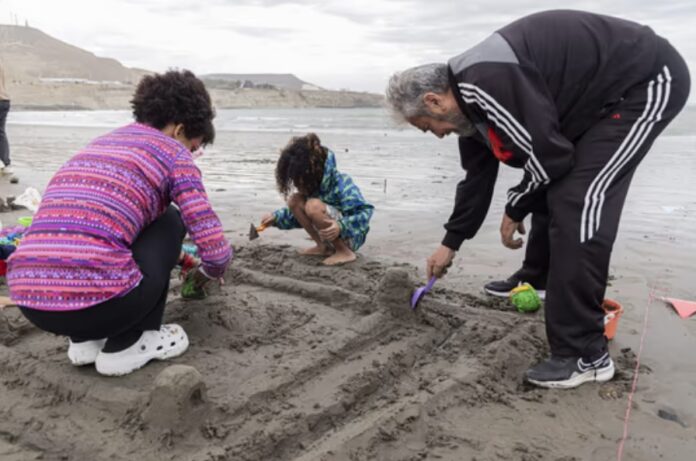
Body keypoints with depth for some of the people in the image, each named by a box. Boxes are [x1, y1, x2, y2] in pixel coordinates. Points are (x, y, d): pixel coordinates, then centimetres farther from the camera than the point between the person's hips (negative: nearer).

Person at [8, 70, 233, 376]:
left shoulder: (99, 144, 26)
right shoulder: (173, 152, 5)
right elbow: (216, 251, -1)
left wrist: (179, 260, 49)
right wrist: (209, 271, 25)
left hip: (29, 300, 7)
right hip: (97, 299, -7)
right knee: (170, 220, 18)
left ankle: (84, 340, 22)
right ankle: (124, 346, 14)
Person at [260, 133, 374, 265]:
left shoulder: (342, 184, -24)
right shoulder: (311, 185, -1)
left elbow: (364, 213, -27)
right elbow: (300, 214, 16)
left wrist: (341, 226, -42)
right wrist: (277, 217, 5)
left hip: (352, 236, -8)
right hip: (332, 234, 8)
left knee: (314, 206, -31)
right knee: (294, 200, -6)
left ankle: (345, 252, -17)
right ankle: (323, 246, 0)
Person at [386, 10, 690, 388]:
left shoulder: (487, 82, -28)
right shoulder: (468, 97, 5)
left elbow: (550, 155, -25)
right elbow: (477, 176, 15)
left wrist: (515, 209, -6)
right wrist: (450, 243, 21)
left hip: (648, 80, -10)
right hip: (599, 97, 10)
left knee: (577, 205, -17)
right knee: (550, 188, 15)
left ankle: (586, 355, -9)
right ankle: (539, 280, 35)